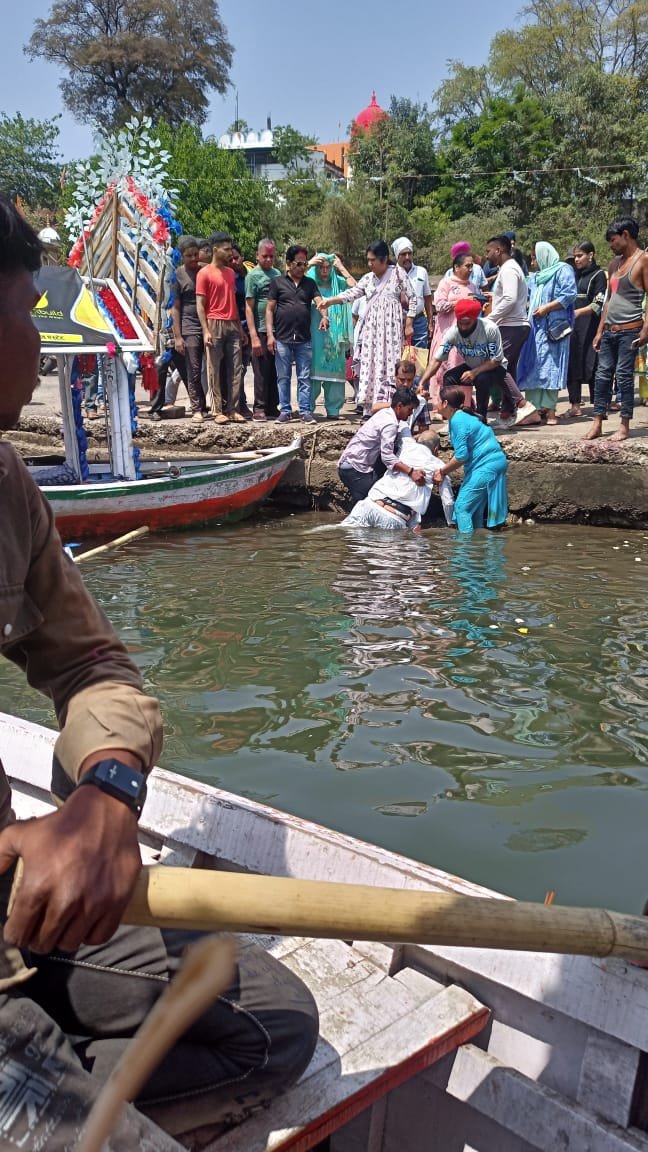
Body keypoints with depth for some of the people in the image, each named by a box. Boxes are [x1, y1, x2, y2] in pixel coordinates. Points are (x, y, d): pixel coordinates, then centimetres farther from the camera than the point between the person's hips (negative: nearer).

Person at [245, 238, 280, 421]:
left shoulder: (277, 274, 14)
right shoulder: (253, 275, -2)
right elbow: (249, 307, -7)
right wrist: (254, 336, -14)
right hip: (261, 331, -5)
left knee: (275, 372, 8)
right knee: (262, 372, -1)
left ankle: (272, 407, 16)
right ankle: (259, 408, 7)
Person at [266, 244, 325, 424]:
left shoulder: (310, 283, 11)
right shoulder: (278, 282, 4)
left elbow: (319, 301, -2)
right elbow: (269, 309, 3)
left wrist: (323, 315, -24)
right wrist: (270, 335, -5)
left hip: (304, 340, 1)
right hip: (282, 339, -1)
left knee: (304, 378, 3)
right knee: (283, 377, 5)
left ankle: (305, 411, 7)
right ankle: (285, 411, 13)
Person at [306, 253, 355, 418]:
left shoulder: (338, 284, 12)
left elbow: (354, 287, -3)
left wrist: (341, 268, 2)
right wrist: (309, 264, -9)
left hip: (334, 335, 2)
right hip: (315, 334, -2)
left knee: (335, 371, 1)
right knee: (313, 371, -4)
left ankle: (333, 409, 5)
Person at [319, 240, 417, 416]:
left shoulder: (398, 273, 1)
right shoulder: (368, 278, 13)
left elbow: (412, 298, 1)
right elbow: (352, 293, 5)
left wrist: (409, 324, -3)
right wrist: (330, 301, -9)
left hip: (391, 326, -4)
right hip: (371, 327, 4)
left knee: (388, 365, -10)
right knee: (369, 365, 0)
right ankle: (370, 410, 4)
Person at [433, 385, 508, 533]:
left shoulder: (458, 421, -16)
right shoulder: (461, 417, 14)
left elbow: (461, 456, -20)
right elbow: (463, 452, 15)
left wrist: (442, 471, -8)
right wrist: (444, 470, 5)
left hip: (486, 466, -10)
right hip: (493, 463, 10)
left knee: (462, 506, -9)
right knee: (474, 508, 16)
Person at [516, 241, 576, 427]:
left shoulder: (563, 270, -1)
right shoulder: (538, 276, 24)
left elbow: (569, 295, -12)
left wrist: (547, 307, -16)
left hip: (552, 327, -7)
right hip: (536, 327, 8)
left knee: (549, 367, -9)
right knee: (533, 367, 0)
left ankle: (550, 410, -8)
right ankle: (535, 409, -1)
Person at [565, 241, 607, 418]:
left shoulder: (599, 275, -2)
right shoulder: (576, 275, 17)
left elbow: (598, 305, -11)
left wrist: (578, 312, -24)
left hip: (590, 327, -6)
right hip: (573, 326, 6)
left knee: (591, 365, -6)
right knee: (572, 365, 0)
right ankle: (575, 405, 5)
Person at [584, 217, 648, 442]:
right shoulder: (614, 263, 17)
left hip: (629, 330, -7)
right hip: (609, 330, 7)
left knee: (624, 375, -5)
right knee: (602, 375, 4)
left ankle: (624, 426, 2)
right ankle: (597, 423, 8)